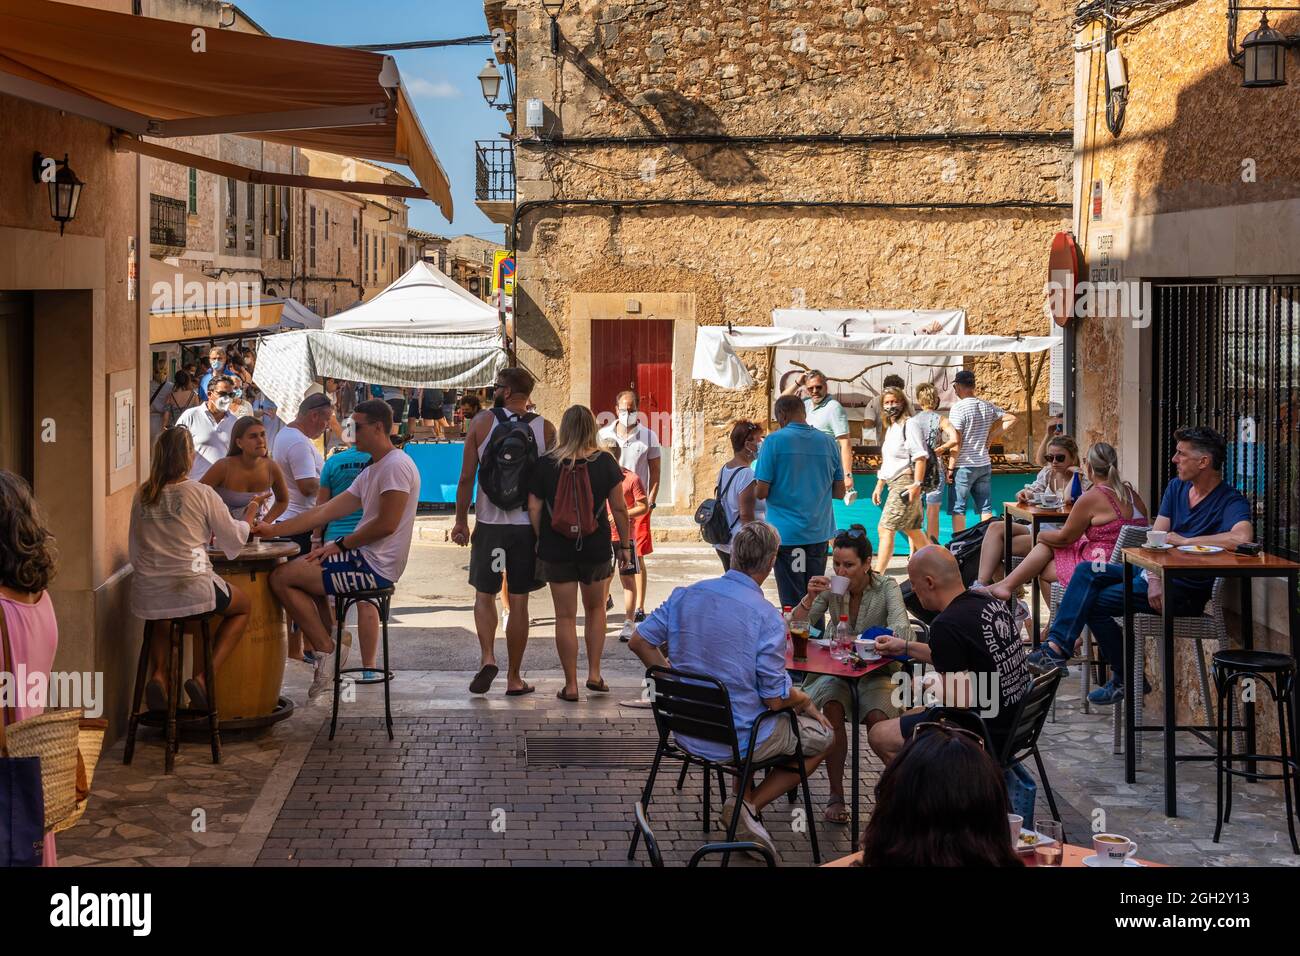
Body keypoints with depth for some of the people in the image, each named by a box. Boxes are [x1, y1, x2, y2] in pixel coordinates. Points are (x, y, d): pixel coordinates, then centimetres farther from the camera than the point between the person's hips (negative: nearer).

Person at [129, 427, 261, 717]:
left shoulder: (142, 496, 8)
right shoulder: (202, 493, -4)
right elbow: (234, 541, 4)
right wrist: (251, 511, 23)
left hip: (146, 595, 4)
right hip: (192, 590, -4)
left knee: (158, 608, 40)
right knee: (243, 605, 23)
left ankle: (158, 673, 16)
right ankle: (203, 676, 7)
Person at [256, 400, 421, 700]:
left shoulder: (396, 466, -14)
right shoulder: (371, 472, 18)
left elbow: (386, 524, -21)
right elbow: (326, 511, 15)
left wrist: (341, 545, -11)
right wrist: (273, 529, 10)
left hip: (375, 567, -11)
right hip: (365, 559, 11)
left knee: (282, 577, -11)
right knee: (300, 569, 27)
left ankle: (326, 650, -4)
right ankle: (329, 640, 16)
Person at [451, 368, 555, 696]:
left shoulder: (481, 422, -3)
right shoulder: (545, 429, -1)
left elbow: (466, 477, -3)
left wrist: (461, 521, 7)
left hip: (489, 523, -1)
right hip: (528, 525, 1)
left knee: (484, 595, 13)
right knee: (518, 602, 6)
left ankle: (487, 657, -8)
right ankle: (514, 678, 11)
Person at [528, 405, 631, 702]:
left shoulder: (545, 464, -6)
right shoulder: (605, 462, -6)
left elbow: (533, 508, -4)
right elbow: (619, 508, -3)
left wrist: (541, 541, 9)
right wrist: (625, 545, 7)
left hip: (556, 551, -1)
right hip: (596, 549, 1)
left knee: (565, 616, 5)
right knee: (595, 609, 21)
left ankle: (571, 685, 7)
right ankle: (594, 674, 17)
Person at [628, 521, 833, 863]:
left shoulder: (685, 595, -6)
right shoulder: (767, 617, -22)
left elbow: (639, 641, 2)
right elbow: (776, 699, -18)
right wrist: (805, 700, 4)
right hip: (739, 740, -6)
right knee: (822, 735, 18)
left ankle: (744, 798, 24)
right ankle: (751, 806, 7)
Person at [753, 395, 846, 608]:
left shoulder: (774, 441, -8)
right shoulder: (827, 442, 5)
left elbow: (761, 492, -10)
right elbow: (839, 492, 10)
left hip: (787, 533, -4)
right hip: (819, 532, 4)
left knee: (793, 602, 1)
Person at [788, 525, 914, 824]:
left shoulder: (886, 587, -9)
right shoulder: (829, 586, -3)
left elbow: (901, 629, -25)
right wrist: (810, 597, -23)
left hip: (876, 673, -2)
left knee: (877, 718, -31)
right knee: (832, 709, -31)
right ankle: (836, 795, -22)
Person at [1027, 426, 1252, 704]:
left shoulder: (1231, 501, -14)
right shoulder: (1176, 487, 10)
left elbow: (1242, 537, -36)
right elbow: (1156, 537, 2)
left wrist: (1184, 541, -23)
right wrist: (1155, 578, -17)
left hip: (1188, 590, -8)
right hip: (1159, 570, 8)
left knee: (1097, 602, -17)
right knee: (1088, 572, -9)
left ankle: (1126, 680, -3)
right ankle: (1057, 644, -18)